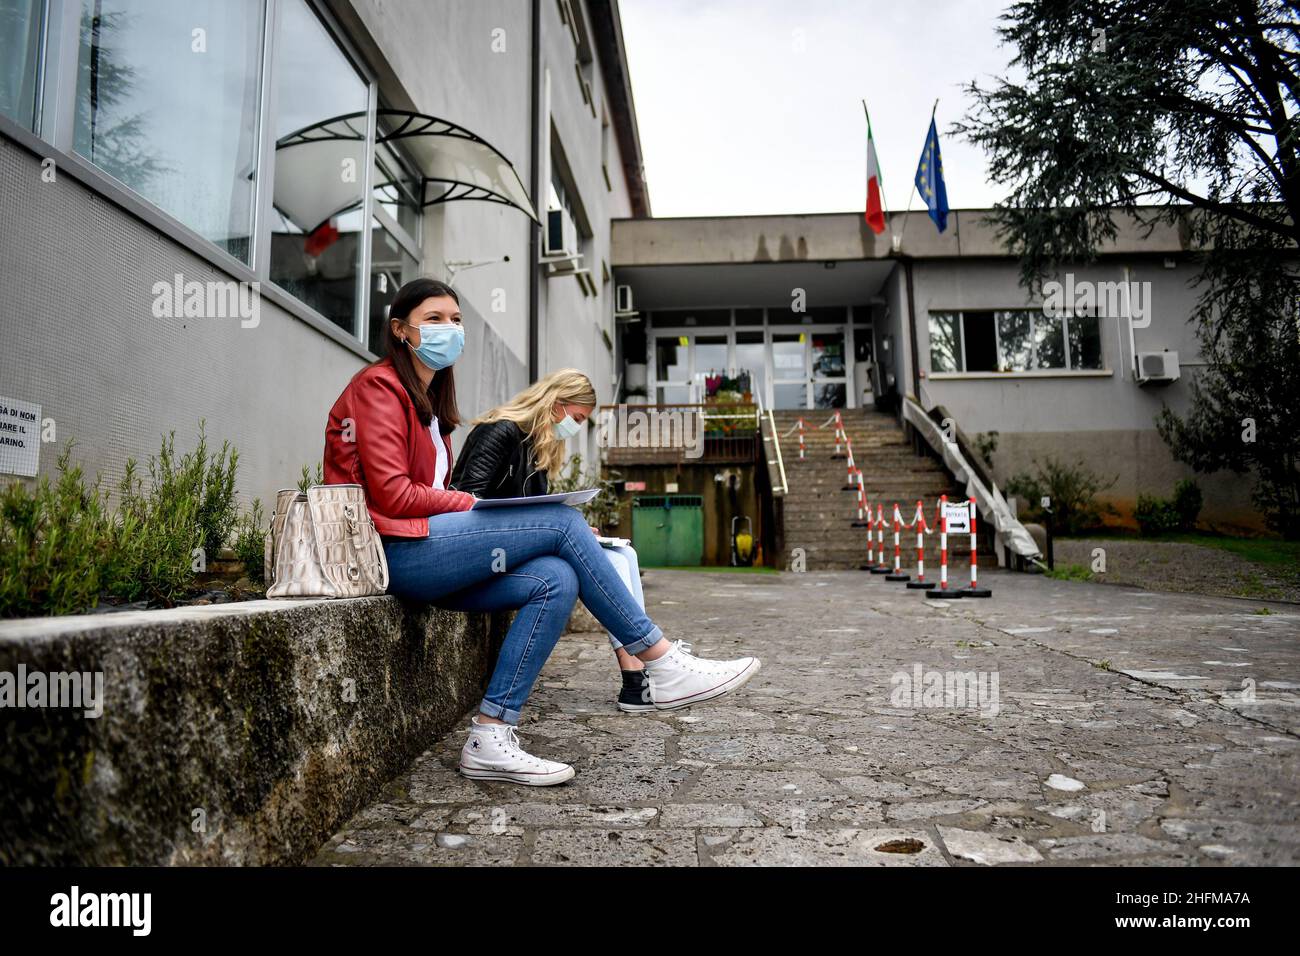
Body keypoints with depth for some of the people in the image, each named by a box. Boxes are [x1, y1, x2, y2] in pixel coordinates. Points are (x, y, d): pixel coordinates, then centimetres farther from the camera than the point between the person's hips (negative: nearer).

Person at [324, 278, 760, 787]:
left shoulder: (427, 400, 25)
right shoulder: (378, 387, -2)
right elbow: (392, 494, -14)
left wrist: (478, 512, 0)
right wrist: (477, 504, -9)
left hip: (423, 553, 8)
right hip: (393, 550, -8)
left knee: (555, 580, -16)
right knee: (562, 522, -18)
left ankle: (489, 739, -15)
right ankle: (665, 665, -13)